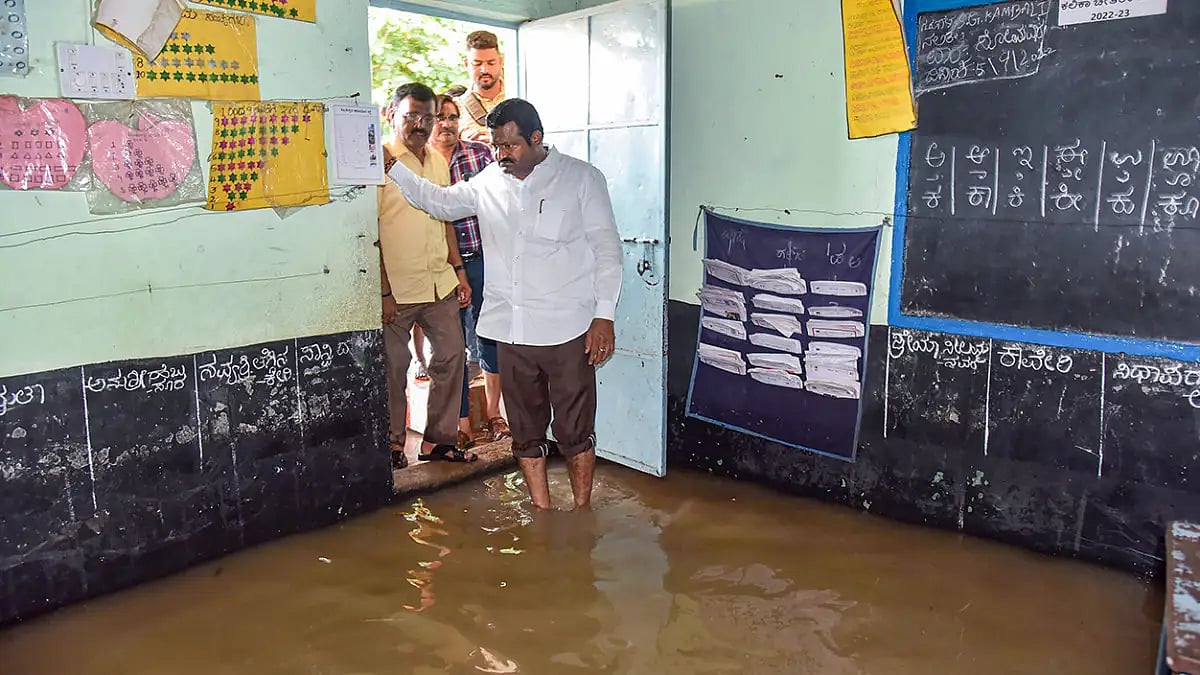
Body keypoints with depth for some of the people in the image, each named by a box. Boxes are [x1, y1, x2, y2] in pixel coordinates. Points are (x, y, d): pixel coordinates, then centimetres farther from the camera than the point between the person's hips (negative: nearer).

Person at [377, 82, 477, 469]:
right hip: (396, 288, -7)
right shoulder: (380, 163, -10)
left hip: (439, 284, 7)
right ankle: (392, 443, 22)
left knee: (452, 357, 10)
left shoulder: (438, 162, 12)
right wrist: (383, 291, -16)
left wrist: (458, 270, 15)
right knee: (394, 367, 5)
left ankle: (439, 439, 24)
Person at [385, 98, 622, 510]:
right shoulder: (489, 183, 10)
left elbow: (606, 249, -3)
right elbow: (439, 202, 23)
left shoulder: (581, 178, -2)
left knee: (576, 432, 5)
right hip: (511, 332, 5)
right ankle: (542, 515, 27)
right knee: (526, 432, 13)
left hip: (567, 332, -4)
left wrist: (604, 315, -10)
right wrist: (392, 167, 11)